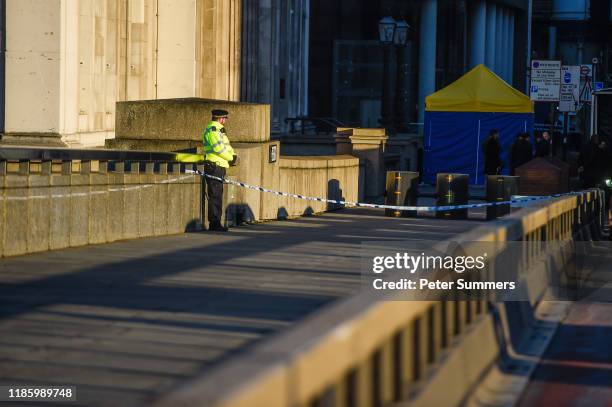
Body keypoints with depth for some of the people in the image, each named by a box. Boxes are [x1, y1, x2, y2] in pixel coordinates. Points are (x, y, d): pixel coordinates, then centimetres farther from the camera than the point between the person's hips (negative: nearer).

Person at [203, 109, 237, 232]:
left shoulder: (219, 129, 21)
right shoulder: (212, 129, -13)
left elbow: (226, 145, 20)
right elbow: (218, 147, -22)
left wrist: (233, 155, 1)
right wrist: (230, 158, -11)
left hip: (220, 166, 11)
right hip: (214, 165, -11)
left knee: (218, 194, 13)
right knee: (214, 195, -10)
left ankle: (216, 223, 18)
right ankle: (214, 223, -9)